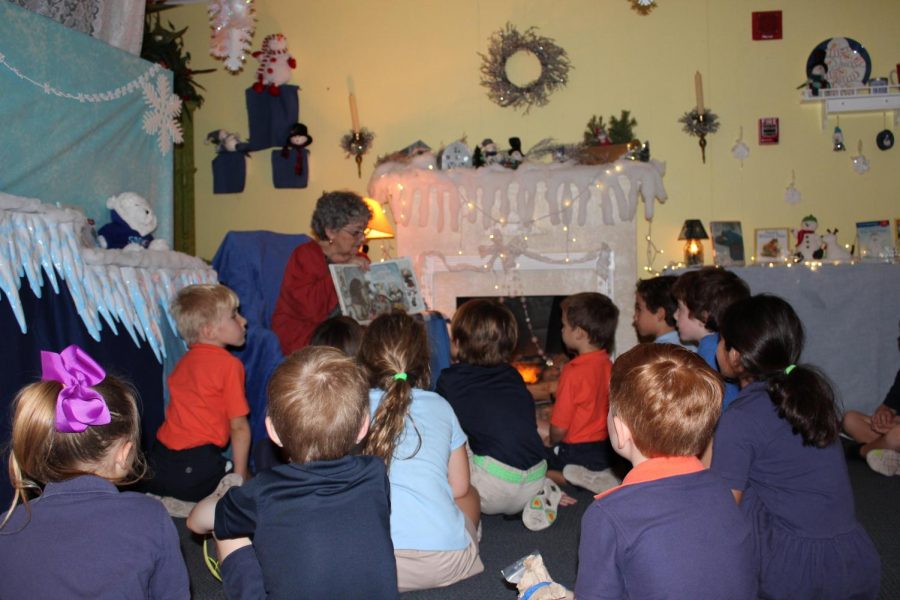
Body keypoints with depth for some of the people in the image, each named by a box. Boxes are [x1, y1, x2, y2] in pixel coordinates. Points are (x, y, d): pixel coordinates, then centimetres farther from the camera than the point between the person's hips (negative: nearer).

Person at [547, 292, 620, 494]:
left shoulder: (573, 372, -22)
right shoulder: (609, 367, 2)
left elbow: (559, 428, -18)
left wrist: (554, 447, 4)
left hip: (577, 452, -7)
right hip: (605, 450, 7)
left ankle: (566, 476, -15)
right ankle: (596, 476, 3)